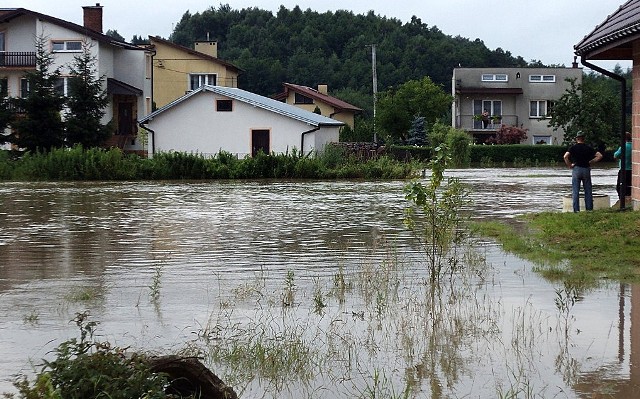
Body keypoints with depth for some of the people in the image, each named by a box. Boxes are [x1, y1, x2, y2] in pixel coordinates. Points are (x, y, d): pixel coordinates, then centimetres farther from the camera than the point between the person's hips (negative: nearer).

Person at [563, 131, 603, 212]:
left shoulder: (573, 147, 0)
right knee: (588, 191, 8)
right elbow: (599, 156, 1)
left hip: (576, 169, -2)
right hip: (586, 169, 2)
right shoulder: (588, 147, 6)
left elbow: (566, 156, -16)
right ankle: (589, 208, 8)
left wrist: (569, 165, -4)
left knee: (575, 191, 1)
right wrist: (591, 162, 6)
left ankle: (576, 209, -3)